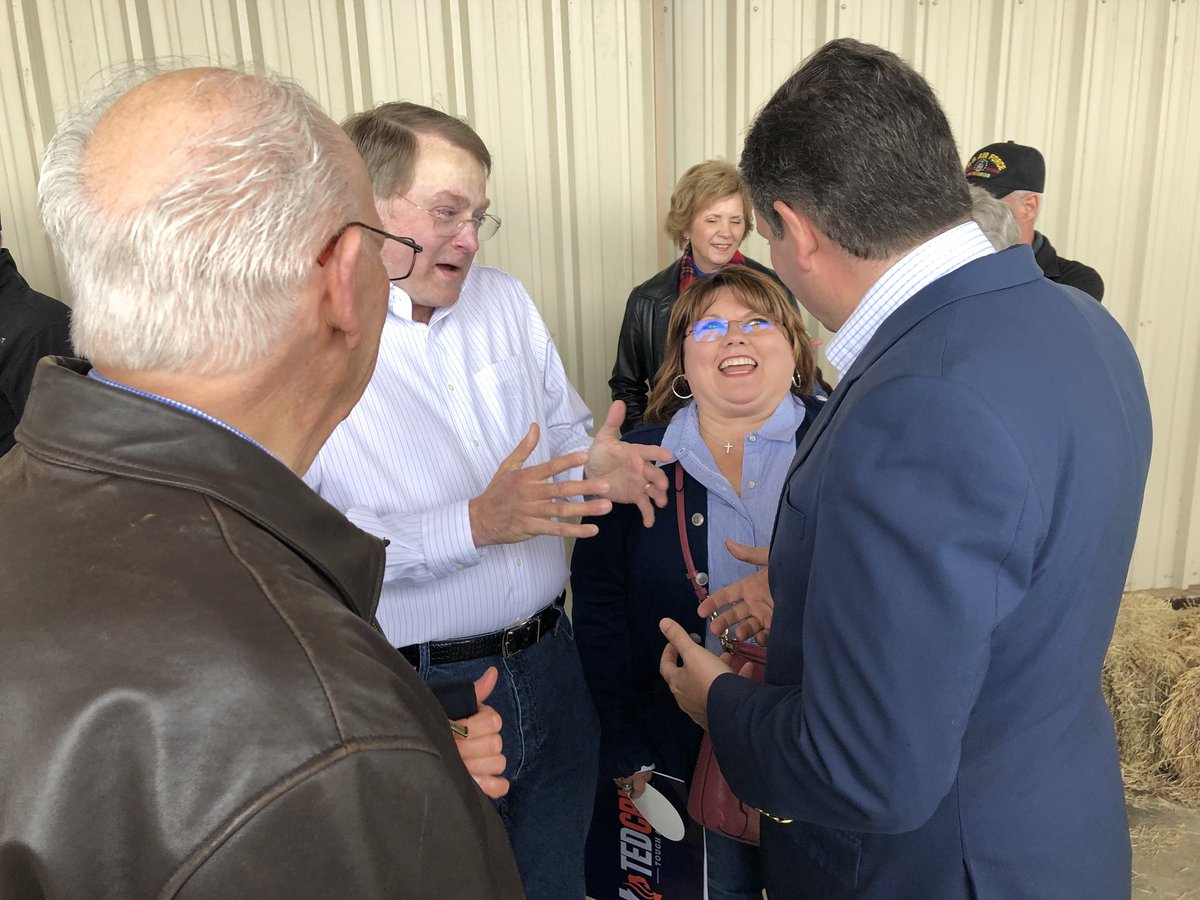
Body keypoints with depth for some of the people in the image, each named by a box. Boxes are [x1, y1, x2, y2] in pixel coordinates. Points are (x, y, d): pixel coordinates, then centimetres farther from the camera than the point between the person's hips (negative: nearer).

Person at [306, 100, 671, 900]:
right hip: (414, 689, -5)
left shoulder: (505, 300, 4)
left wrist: (597, 464, -11)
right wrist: (475, 523, -29)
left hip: (547, 662, 5)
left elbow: (564, 429, 11)